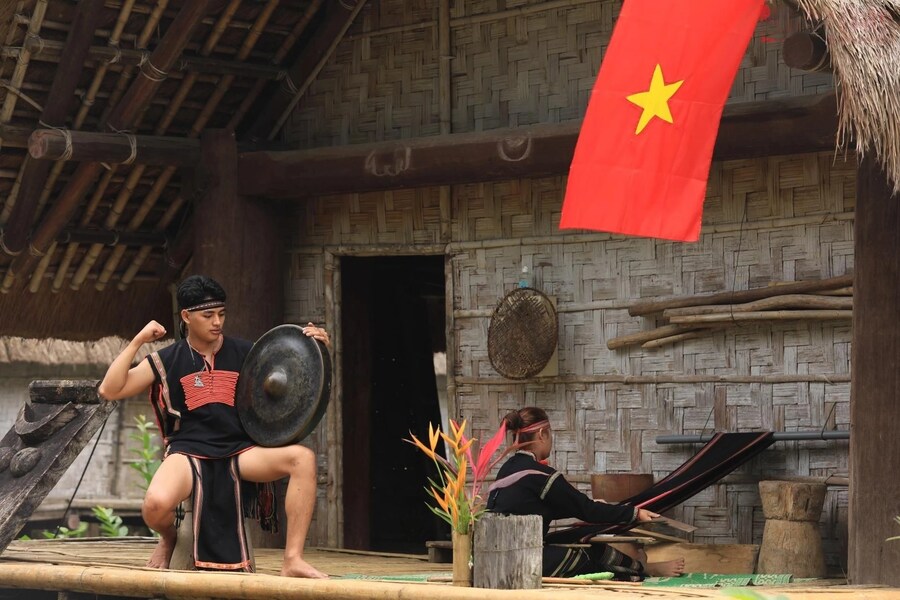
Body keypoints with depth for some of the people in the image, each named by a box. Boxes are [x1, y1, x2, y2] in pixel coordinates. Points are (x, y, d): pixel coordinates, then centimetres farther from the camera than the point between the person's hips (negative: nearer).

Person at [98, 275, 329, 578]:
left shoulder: (245, 353, 9)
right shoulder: (166, 361, 5)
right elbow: (109, 390, -2)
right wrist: (138, 341, -8)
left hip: (239, 451, 2)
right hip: (189, 451, -2)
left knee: (303, 458, -27)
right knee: (156, 504, -36)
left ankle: (292, 559, -23)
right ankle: (168, 538, 5)